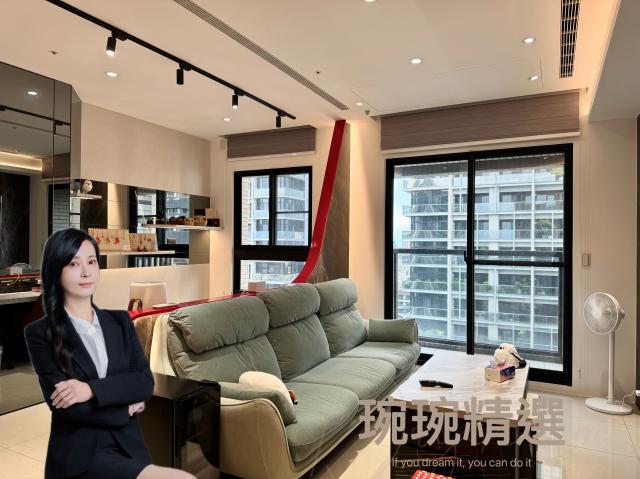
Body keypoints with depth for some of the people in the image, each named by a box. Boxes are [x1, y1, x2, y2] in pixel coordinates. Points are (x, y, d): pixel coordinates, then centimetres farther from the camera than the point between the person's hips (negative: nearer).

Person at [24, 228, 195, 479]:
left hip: (129, 448, 5)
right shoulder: (39, 333, -3)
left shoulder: (120, 321, 8)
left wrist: (91, 389, -16)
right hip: (79, 457, -4)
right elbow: (61, 403, -10)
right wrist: (125, 410, -3)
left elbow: (146, 382, -2)